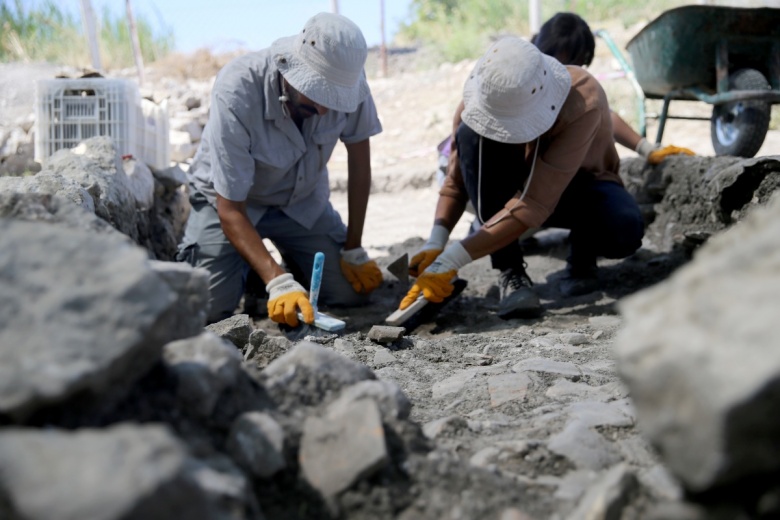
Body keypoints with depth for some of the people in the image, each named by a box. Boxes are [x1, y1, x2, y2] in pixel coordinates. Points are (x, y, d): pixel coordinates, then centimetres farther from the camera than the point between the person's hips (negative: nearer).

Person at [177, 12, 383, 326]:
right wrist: (278, 282, -43)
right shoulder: (237, 91, -35)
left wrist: (354, 250, -8)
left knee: (353, 293, -11)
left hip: (302, 197, 3)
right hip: (229, 197, -3)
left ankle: (293, 261, 20)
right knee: (209, 309, -20)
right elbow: (230, 210, -31)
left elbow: (359, 158, -8)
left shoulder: (347, 76, -25)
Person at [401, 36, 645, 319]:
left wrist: (452, 259, -43)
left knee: (624, 230, -38)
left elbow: (535, 204, -41)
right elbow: (456, 180, -13)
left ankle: (582, 258, 1)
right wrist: (436, 242, -30)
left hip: (575, 185, -3)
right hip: (517, 183, 3)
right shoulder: (477, 101, -25)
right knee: (470, 135, -31)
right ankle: (510, 273, -24)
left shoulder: (584, 102, -37)